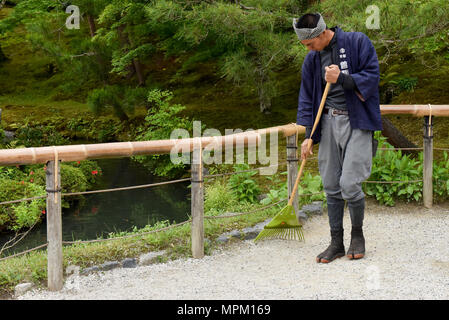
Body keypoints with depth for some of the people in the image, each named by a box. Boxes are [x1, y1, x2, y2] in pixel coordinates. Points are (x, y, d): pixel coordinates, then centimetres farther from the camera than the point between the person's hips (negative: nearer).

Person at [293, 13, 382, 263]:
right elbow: (307, 98, 12)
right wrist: (309, 136, 5)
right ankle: (337, 243, 17)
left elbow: (372, 76, -9)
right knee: (331, 186, 5)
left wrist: (342, 78, -23)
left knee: (349, 184, -11)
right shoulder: (312, 59, 8)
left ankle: (358, 233, 14)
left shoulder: (358, 42, -6)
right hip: (328, 122, 5)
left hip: (357, 122, -5)